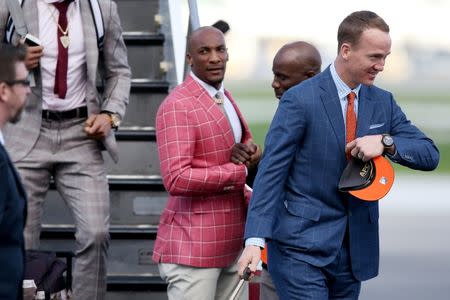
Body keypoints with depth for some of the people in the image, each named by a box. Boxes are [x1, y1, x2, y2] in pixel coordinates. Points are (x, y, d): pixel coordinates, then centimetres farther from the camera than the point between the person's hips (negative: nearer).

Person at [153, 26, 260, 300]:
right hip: (194, 244, -9)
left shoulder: (223, 97, 15)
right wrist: (240, 172, -15)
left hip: (230, 240, 9)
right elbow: (177, 180, -23)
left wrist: (249, 149, 5)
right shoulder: (177, 106, -14)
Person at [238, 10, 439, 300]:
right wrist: (255, 240, -19)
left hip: (354, 250, 5)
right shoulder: (300, 100, -9)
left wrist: (385, 142, -14)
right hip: (302, 245, -5)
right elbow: (271, 171, -11)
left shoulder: (383, 102, 9)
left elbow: (430, 155, 6)